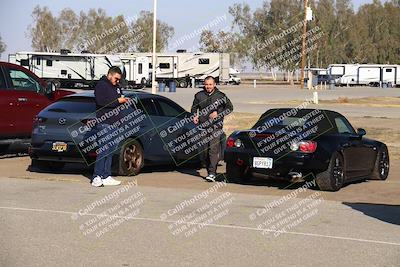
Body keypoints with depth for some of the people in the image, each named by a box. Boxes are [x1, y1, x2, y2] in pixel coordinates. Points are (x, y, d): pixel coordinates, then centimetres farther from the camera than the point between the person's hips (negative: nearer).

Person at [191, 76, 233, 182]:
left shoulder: (220, 96, 1)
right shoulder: (199, 95, 8)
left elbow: (229, 107, 5)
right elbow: (194, 107, 23)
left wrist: (218, 113, -9)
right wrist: (194, 115, 2)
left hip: (216, 127, -4)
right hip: (203, 127, 4)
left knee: (214, 149, -15)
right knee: (205, 150, 7)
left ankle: (212, 173, -19)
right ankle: (209, 171, 19)